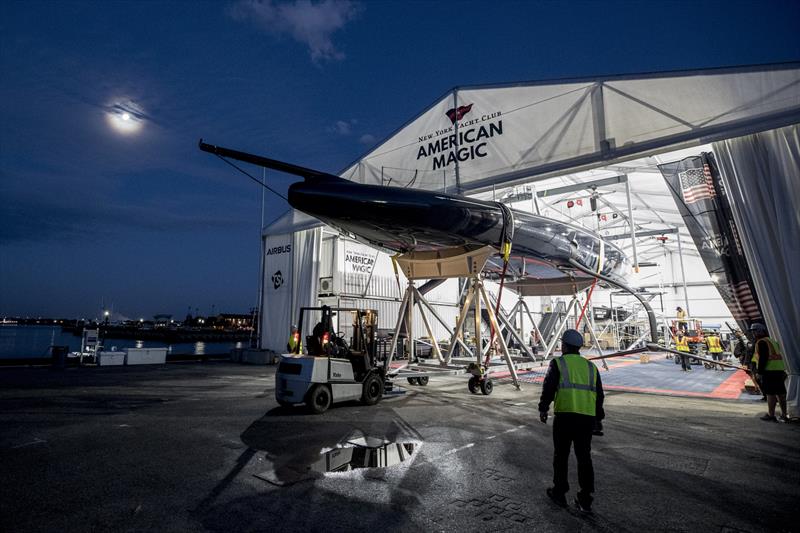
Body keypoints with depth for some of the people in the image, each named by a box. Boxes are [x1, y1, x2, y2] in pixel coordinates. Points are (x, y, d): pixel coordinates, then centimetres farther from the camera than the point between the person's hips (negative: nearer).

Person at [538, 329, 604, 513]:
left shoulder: (558, 363, 1)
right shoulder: (591, 366, 15)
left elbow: (548, 387, -6)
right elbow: (599, 395, 16)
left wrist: (543, 409, 4)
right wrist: (598, 418, 25)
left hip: (565, 415, -4)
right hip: (587, 418, 4)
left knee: (561, 455, 11)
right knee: (584, 458, 13)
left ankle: (559, 493, 22)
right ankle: (585, 500, 15)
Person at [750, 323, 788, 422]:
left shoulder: (761, 342, -9)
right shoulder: (772, 341, 20)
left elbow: (763, 358, -17)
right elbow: (778, 356, 22)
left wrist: (759, 372, -14)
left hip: (770, 371, -9)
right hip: (780, 370, 9)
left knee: (770, 393, -5)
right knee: (780, 392, 14)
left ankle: (771, 415, -1)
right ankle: (784, 414, 21)